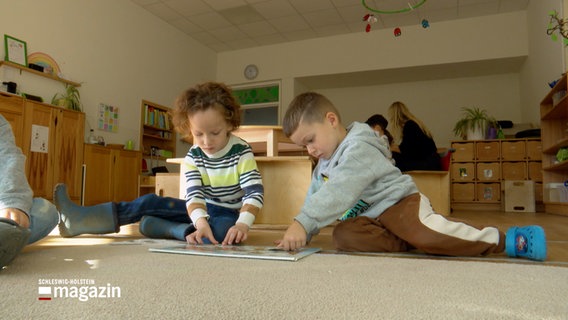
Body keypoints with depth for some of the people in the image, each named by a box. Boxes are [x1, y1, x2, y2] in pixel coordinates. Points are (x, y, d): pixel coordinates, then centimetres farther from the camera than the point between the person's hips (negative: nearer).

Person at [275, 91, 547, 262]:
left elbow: (338, 193, -33)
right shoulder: (324, 165, 12)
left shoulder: (358, 149, -19)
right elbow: (314, 199, 11)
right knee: (342, 236, -20)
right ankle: (409, 242, -19)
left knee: (427, 234, -35)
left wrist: (302, 223, -38)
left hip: (399, 202, -8)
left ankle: (508, 240, -16)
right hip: (369, 217, 8)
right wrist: (301, 234, -4)